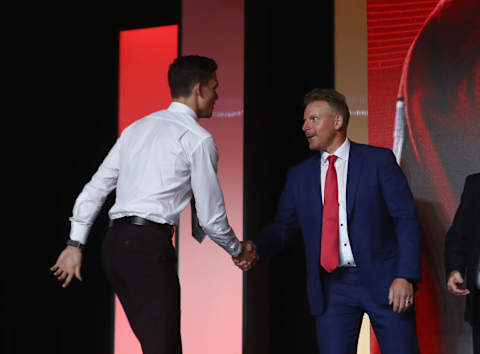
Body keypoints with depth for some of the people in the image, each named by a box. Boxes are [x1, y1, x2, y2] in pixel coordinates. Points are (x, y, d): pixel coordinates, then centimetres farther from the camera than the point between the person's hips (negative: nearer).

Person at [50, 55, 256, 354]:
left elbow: (95, 188, 17)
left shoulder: (136, 129, 18)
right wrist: (238, 251, 17)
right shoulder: (198, 139, -3)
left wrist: (76, 244, 20)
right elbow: (210, 217, 0)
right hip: (150, 246, -8)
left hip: (115, 243, 8)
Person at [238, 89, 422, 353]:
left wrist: (405, 276, -14)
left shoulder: (378, 160, 0)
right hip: (332, 288, 3)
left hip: (382, 281, -3)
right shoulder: (299, 175, 11)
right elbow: (283, 225, 11)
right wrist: (257, 248, -11)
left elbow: (406, 220, -4)